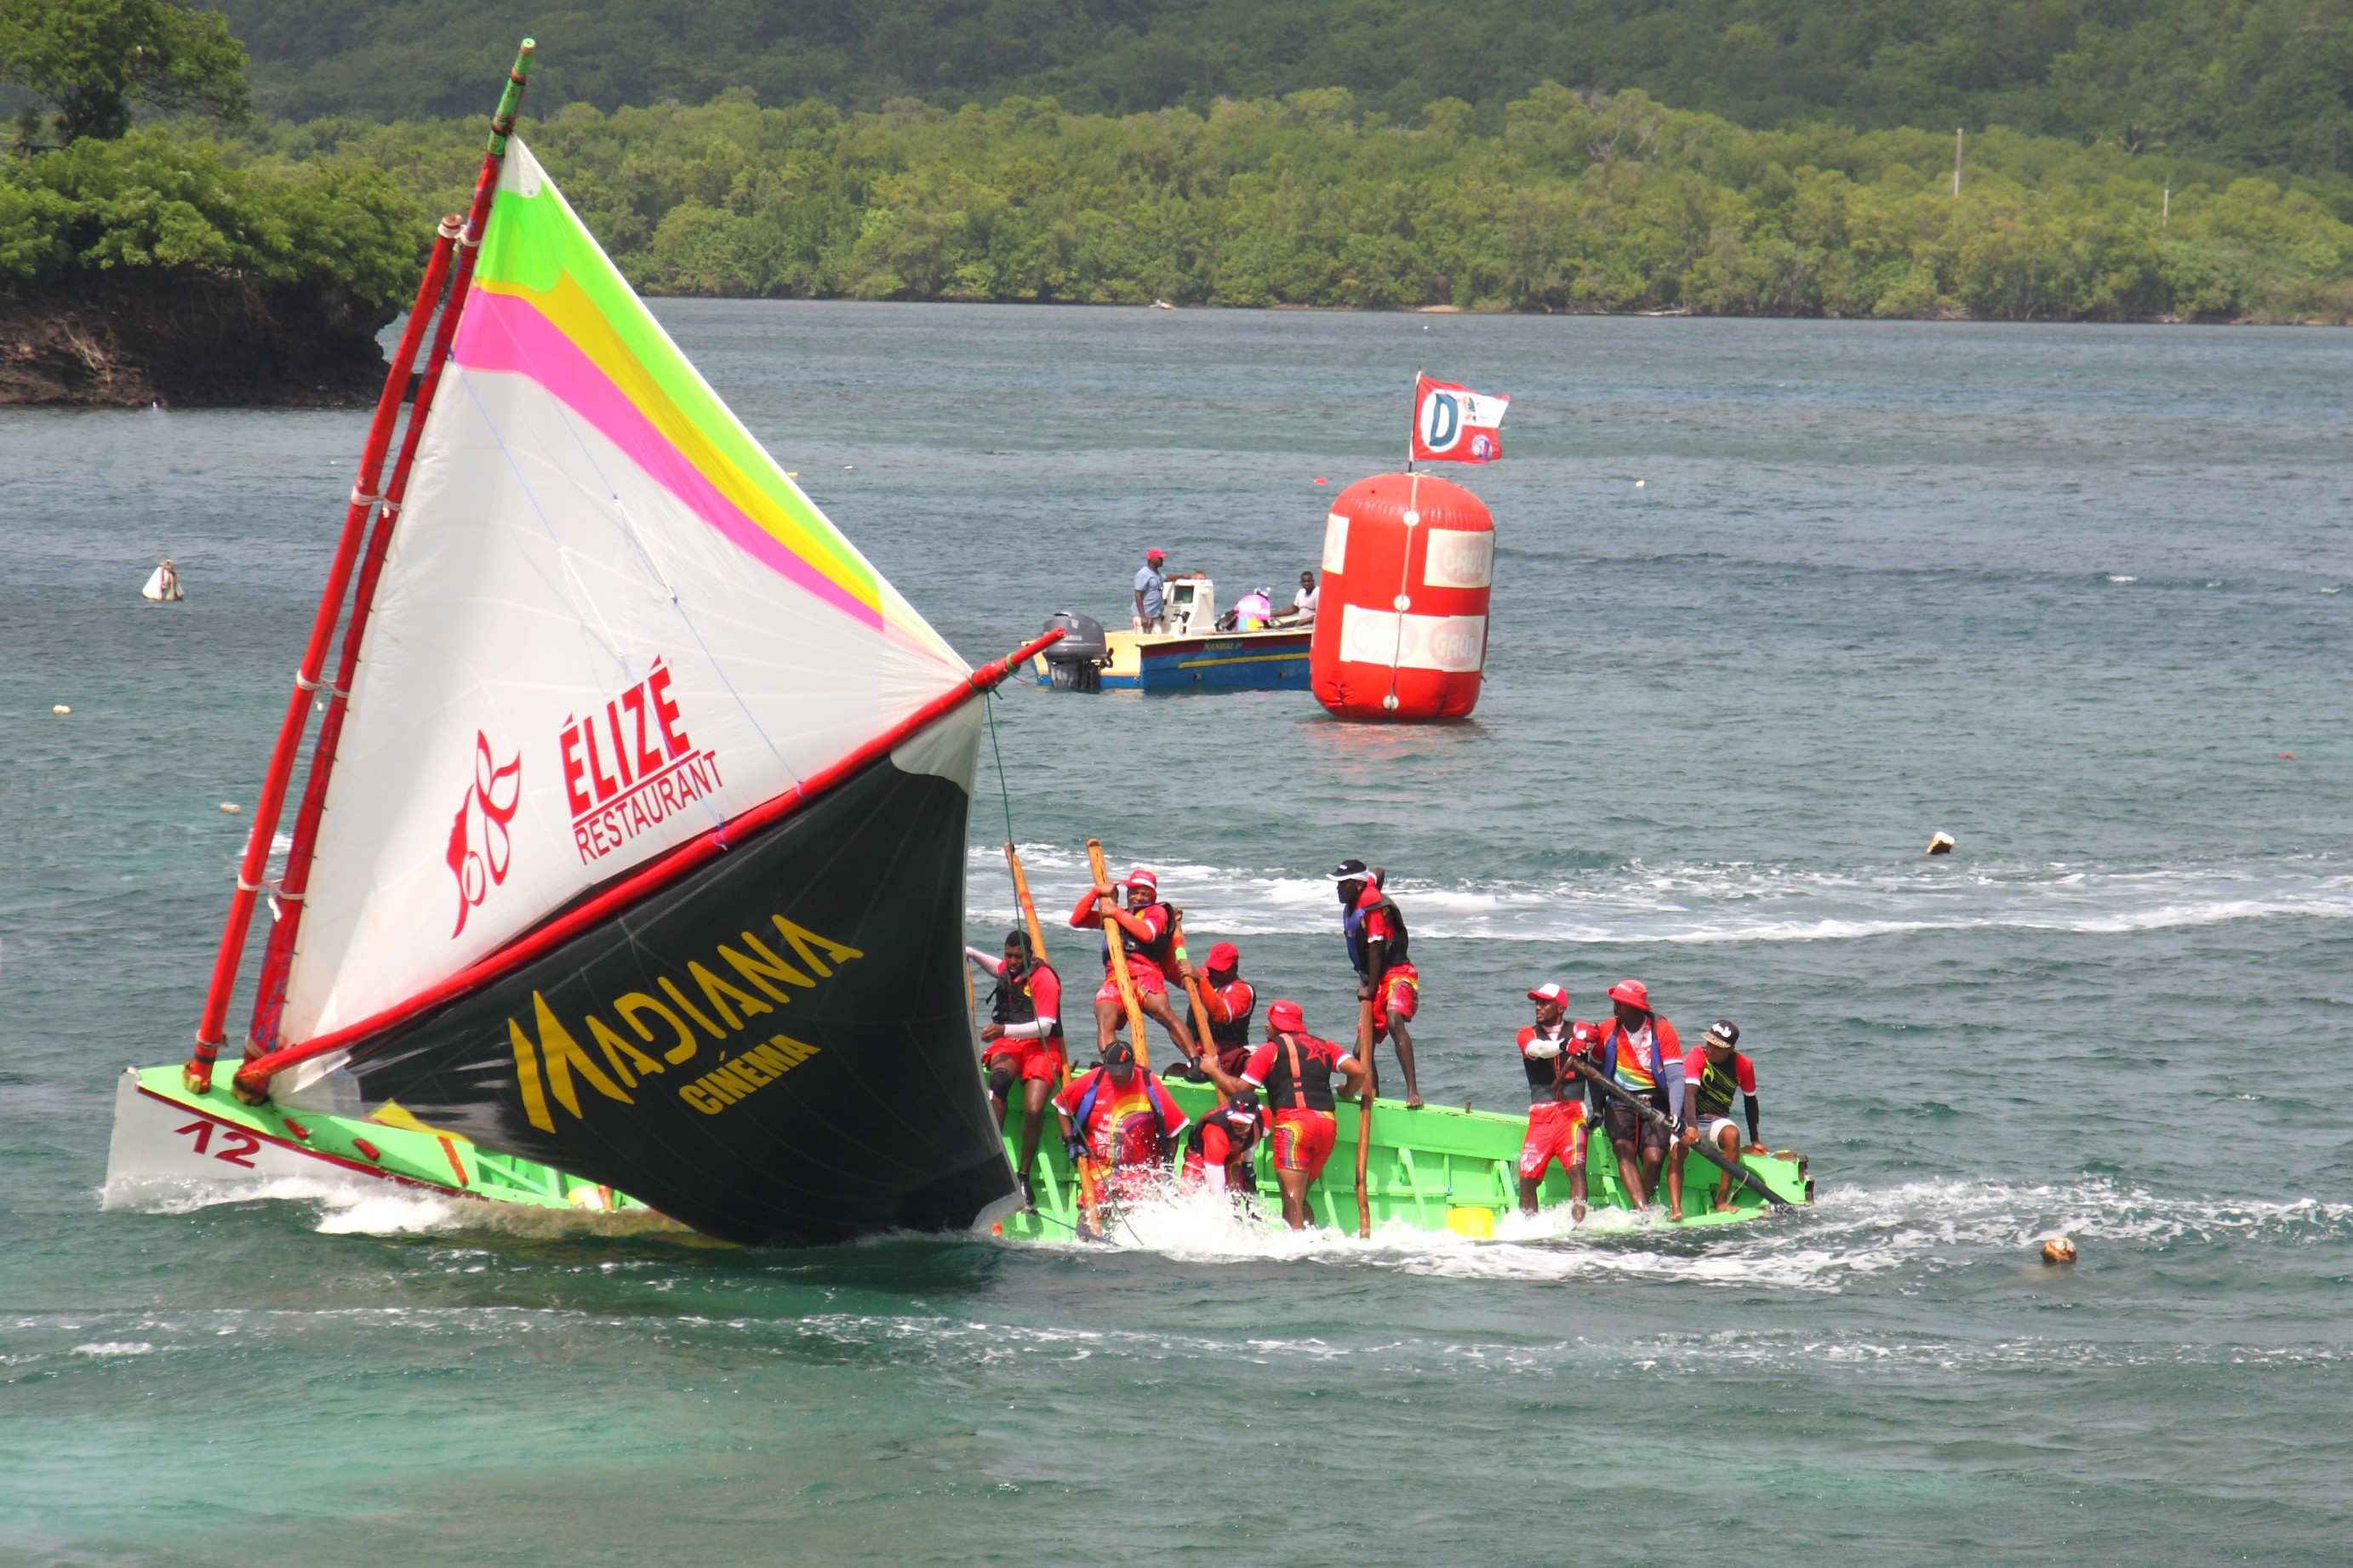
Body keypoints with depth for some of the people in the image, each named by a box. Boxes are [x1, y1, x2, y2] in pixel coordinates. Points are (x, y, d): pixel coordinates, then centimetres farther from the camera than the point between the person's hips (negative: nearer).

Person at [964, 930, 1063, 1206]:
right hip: (1008, 1044, 4)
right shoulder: (1006, 970, 13)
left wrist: (1005, 1029, -29)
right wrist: (971, 953, 25)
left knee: (1034, 1110, -28)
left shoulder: (1044, 977, -9)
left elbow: (1045, 1026, -19)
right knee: (1000, 1077, -35)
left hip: (1041, 1046, -4)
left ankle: (1024, 1176, -10)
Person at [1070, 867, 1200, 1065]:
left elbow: (1148, 933, -5)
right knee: (1105, 1021, -26)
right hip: (1115, 980, 4)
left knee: (1164, 1014, -31)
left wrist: (1117, 913, 1)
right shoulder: (1111, 914, 33)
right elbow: (1077, 920, 25)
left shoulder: (1157, 912, 18)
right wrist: (1096, 892, 14)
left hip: (1145, 976, -4)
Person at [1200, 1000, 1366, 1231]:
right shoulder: (1324, 1047, 21)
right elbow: (1359, 1071, 9)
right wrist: (1346, 1093, 28)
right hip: (1328, 1123, 6)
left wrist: (1213, 1070, 22)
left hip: (1294, 1121, -6)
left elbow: (1237, 1090, 5)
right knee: (1298, 1198, 15)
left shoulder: (1270, 1050, 8)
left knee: (1292, 1200, -10)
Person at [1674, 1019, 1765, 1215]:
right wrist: (1691, 1127, -43)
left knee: (1732, 1134, -33)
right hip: (1689, 1119, -2)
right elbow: (1689, 1093, -27)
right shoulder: (1697, 1056, -13)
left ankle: (1722, 1201, -32)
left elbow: (1750, 1100, 11)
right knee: (1677, 1149, -33)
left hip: (1718, 1121, 2)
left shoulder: (1743, 1066, -4)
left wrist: (1755, 1140, 15)